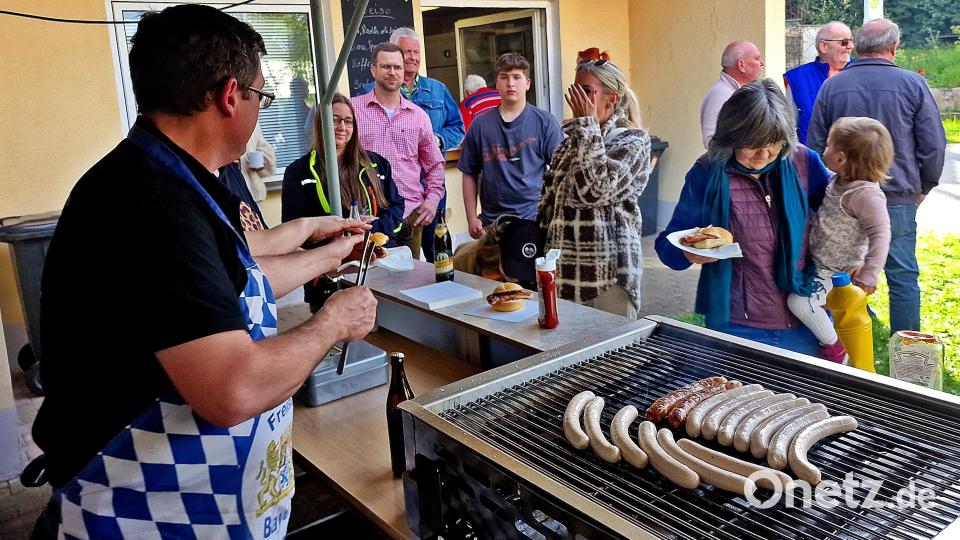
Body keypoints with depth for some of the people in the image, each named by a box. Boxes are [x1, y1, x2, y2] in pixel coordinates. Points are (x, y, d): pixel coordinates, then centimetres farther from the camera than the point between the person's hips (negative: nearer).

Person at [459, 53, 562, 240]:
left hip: (535, 219, -1)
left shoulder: (544, 121, 1)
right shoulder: (481, 125, 6)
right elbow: (470, 175, 9)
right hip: (492, 223, 2)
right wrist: (472, 218, 4)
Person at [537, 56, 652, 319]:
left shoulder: (633, 140, -7)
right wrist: (541, 245, 13)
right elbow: (549, 198, 16)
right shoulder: (572, 139, 12)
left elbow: (594, 190, -23)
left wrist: (587, 124, -16)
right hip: (564, 268, 6)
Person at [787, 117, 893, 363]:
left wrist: (869, 276, -31)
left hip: (841, 274, -9)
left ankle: (833, 344, 3)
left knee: (799, 302, -19)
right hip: (821, 267, 10)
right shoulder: (837, 180, 1)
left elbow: (880, 235, -29)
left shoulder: (866, 194, -27)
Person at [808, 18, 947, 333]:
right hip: (898, 201, -2)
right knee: (903, 277, 7)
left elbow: (815, 146, 6)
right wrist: (923, 187, 14)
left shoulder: (831, 86, 2)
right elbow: (934, 145, 0)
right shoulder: (912, 84, -3)